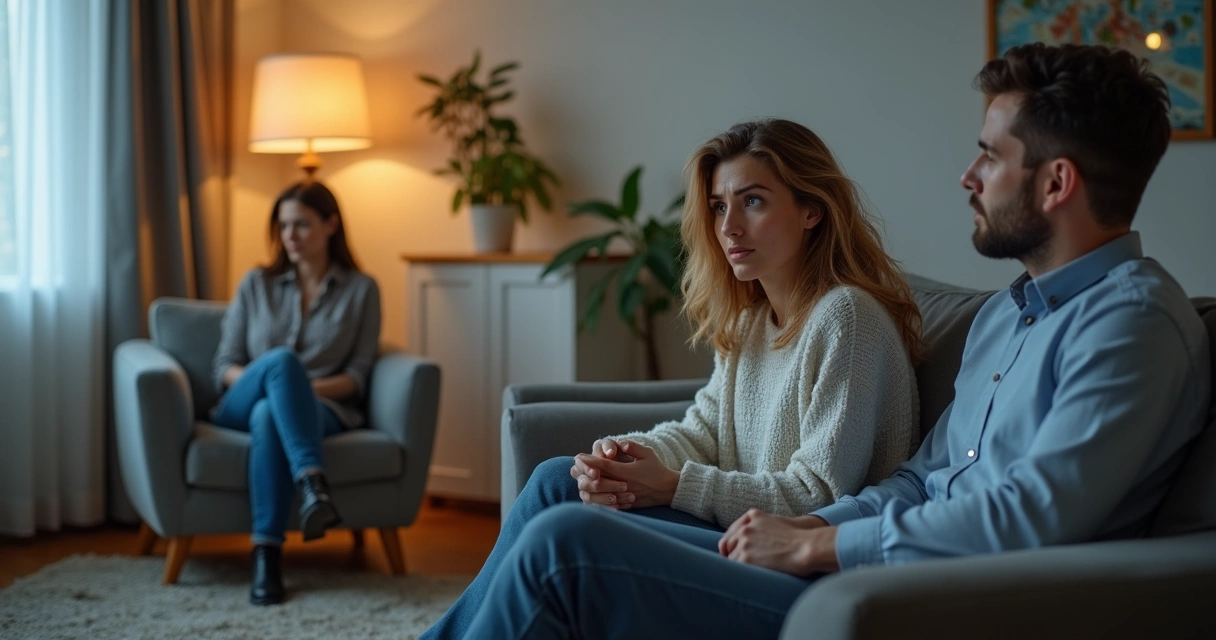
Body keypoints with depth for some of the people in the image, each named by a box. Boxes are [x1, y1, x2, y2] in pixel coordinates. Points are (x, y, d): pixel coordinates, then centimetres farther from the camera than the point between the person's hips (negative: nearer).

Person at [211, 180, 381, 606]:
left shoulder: (361, 289, 10)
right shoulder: (256, 284, 15)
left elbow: (358, 377, 3)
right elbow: (224, 366, 10)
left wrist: (303, 388, -15)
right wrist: (261, 377, -13)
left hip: (323, 410, -1)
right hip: (242, 408, 1)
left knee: (269, 415, -40)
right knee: (282, 358, -36)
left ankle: (267, 552, -45)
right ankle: (312, 482, -51)